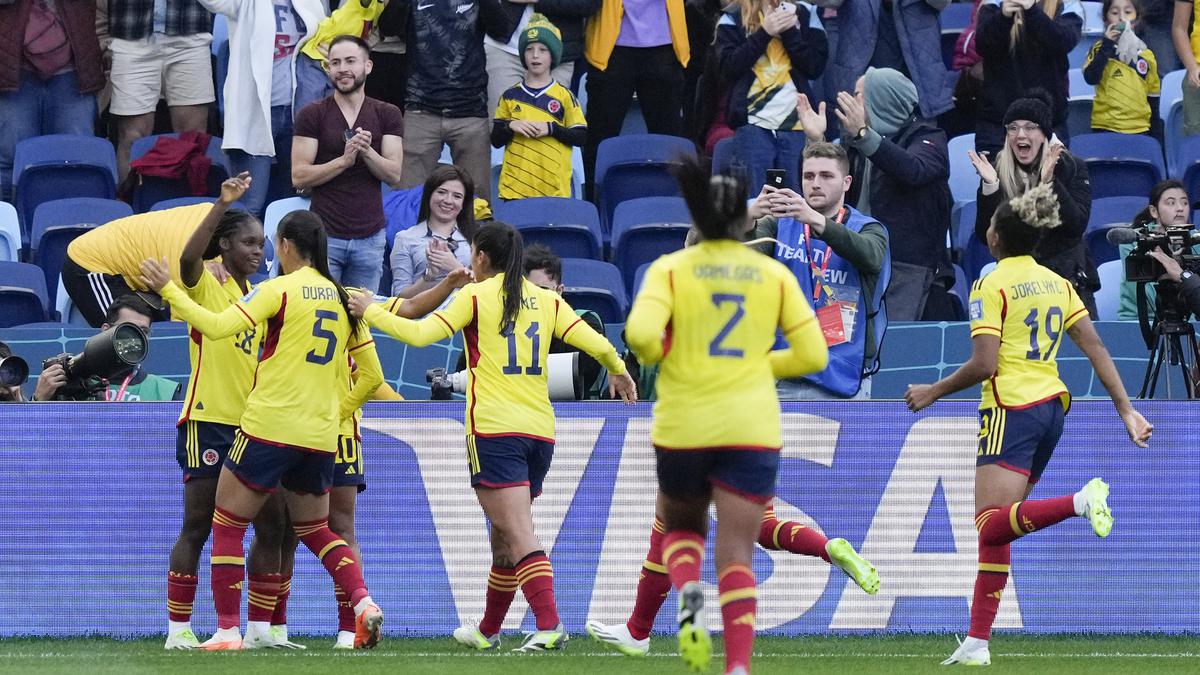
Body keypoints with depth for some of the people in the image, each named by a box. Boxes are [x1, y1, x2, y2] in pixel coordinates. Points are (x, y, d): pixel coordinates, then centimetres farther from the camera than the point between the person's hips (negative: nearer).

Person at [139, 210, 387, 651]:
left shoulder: (280, 289, -7)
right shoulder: (342, 298, 10)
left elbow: (218, 326, -17)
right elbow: (372, 375, 13)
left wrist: (167, 289, -9)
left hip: (270, 429, -6)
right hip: (320, 438, 6)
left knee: (226, 527, 5)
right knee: (315, 531, 21)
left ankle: (228, 629, -1)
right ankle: (363, 603, -1)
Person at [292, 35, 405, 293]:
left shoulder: (387, 115, 8)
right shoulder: (311, 115, 1)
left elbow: (394, 175, 1)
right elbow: (299, 176, -6)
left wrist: (367, 152, -17)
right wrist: (345, 160, -19)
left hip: (369, 236, 2)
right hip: (325, 233, -2)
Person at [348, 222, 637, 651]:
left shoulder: (476, 296, -2)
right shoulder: (546, 301, 11)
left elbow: (420, 334, -8)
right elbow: (595, 343, 5)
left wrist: (370, 311, 7)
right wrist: (618, 373, 26)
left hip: (494, 432, -6)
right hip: (539, 430, 6)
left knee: (519, 536, -13)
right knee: (505, 535, 19)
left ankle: (550, 625, -27)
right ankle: (488, 631, 30)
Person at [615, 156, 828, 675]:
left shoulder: (671, 269, -1)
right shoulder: (773, 275, 5)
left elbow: (640, 333, -17)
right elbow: (813, 355, 4)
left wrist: (658, 353, 5)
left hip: (682, 428, -1)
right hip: (753, 432, 1)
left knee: (680, 528, 24)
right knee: (736, 556, 0)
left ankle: (687, 594, -8)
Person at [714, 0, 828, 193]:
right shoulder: (733, 18, 8)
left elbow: (815, 68, 3)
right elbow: (728, 67, -4)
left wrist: (789, 32, -8)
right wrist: (764, 33, -9)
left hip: (797, 125, 1)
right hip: (754, 124, -1)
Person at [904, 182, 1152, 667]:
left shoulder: (992, 286, -9)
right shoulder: (1056, 283, 12)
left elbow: (984, 365, -16)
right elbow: (1096, 349, 8)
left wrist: (933, 392, -3)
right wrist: (1126, 410, 9)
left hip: (1012, 411, -8)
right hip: (1052, 407, 8)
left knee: (991, 525, -15)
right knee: (993, 529, 9)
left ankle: (1082, 501, -37)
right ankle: (977, 644, 5)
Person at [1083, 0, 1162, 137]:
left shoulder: (1146, 55, 9)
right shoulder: (1101, 49, 1)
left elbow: (1153, 99, 14)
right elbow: (1091, 78, -15)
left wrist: (1157, 135, 13)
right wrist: (1107, 45, -16)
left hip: (1140, 130, 3)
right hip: (1106, 128, -3)